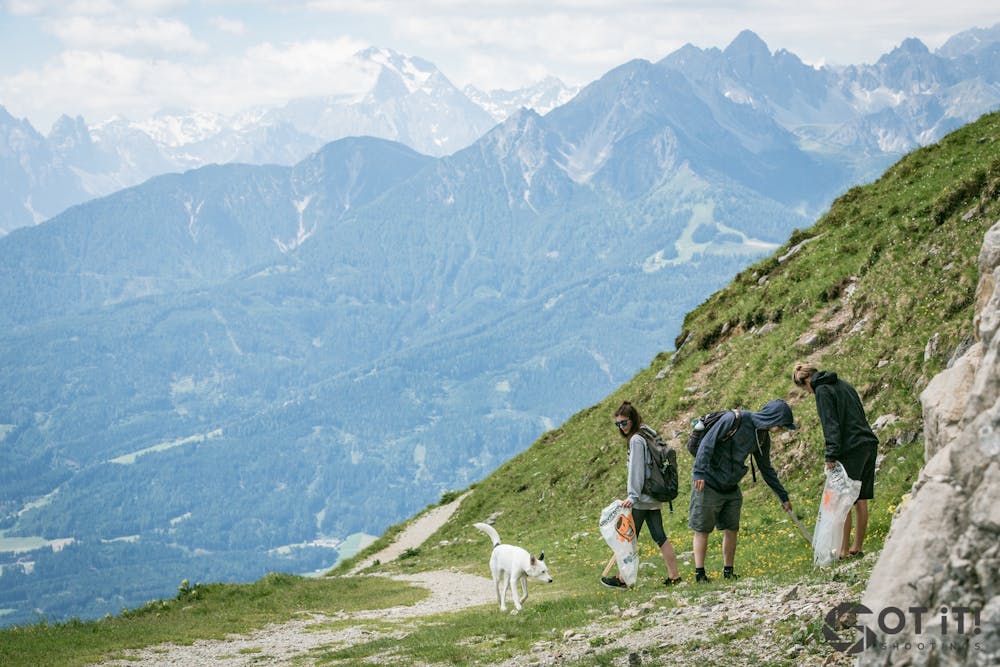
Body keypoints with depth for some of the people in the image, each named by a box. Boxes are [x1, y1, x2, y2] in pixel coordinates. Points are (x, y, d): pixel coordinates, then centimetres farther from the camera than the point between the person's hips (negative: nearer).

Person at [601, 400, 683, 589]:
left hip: (642, 498, -9)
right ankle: (674, 575, 5)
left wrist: (632, 496, -23)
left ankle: (623, 578, 6)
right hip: (654, 497, 9)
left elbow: (636, 470, -19)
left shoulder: (636, 440, -13)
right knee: (659, 536, 7)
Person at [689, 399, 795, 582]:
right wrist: (699, 472, -24)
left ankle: (729, 572, 15)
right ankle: (699, 573, 0)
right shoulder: (735, 419, -19)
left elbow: (767, 470, 17)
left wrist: (783, 497, 20)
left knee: (732, 529, 6)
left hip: (731, 488, 8)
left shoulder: (763, 437, 5)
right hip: (707, 484, -7)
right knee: (702, 529, -3)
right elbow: (707, 443, -20)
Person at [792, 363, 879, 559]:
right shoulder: (843, 385, 21)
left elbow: (830, 425, -14)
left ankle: (844, 551, -3)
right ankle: (857, 548, 18)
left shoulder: (822, 390, -5)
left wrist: (831, 455, -17)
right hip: (869, 444, 9)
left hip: (851, 450, -9)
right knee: (860, 500, 12)